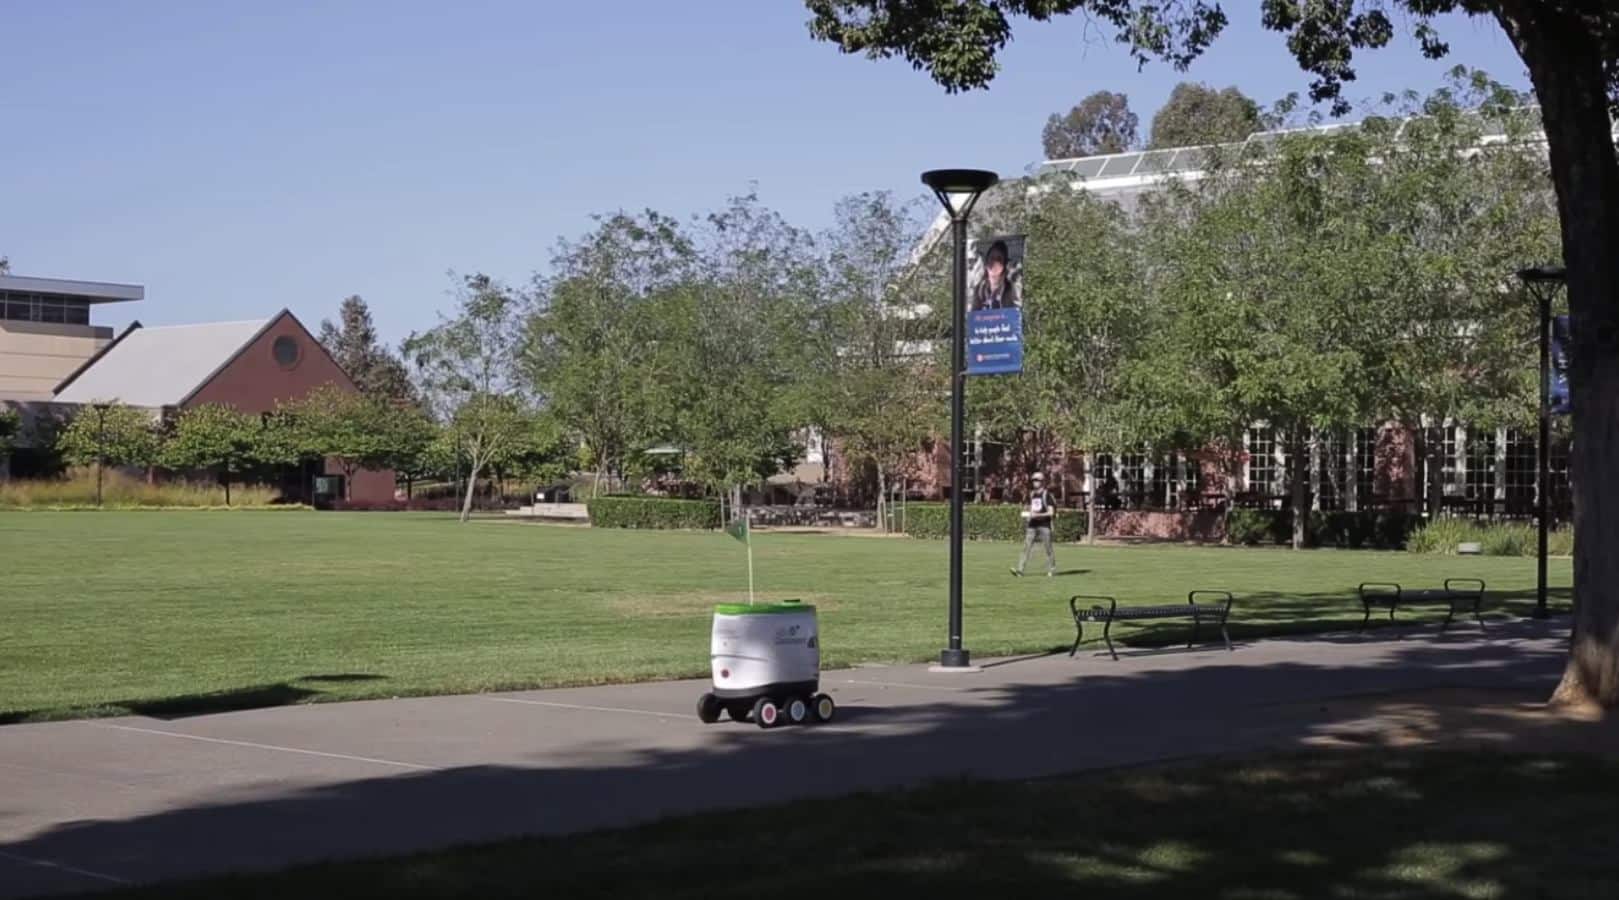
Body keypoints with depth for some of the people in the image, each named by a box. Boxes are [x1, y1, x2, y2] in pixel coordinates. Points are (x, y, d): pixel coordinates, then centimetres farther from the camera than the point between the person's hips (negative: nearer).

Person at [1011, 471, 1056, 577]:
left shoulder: (1047, 494, -6)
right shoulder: (1031, 494, 14)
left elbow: (1051, 512, -11)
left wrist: (1037, 515, -19)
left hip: (1044, 525, -5)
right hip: (1032, 525, 5)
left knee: (1048, 548, 2)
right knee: (1026, 547, -5)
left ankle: (1052, 569, 15)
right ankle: (1020, 570, -12)